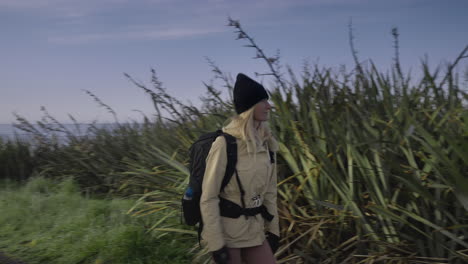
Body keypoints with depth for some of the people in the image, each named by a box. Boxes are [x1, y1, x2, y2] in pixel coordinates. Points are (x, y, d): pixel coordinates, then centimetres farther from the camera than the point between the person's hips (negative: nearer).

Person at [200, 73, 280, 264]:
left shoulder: (266, 143, 1)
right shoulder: (224, 144, -19)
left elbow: (269, 190, 10)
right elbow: (208, 197, -17)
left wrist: (273, 228, 11)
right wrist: (216, 244, -17)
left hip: (253, 229, 6)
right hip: (226, 228, -6)